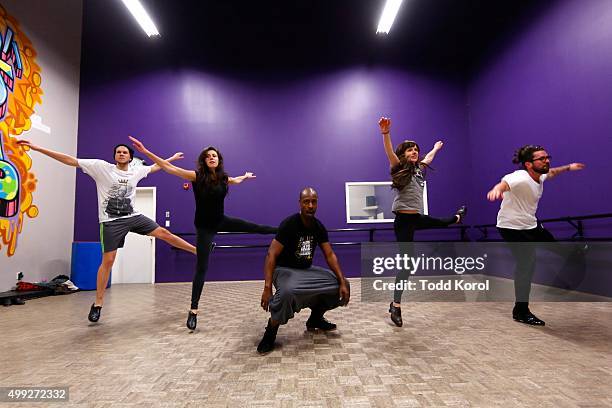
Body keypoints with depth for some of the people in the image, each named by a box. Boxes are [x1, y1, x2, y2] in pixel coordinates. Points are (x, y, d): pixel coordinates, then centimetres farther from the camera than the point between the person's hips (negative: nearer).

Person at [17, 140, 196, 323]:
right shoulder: (101, 167, -7)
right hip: (111, 221, -3)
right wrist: (38, 148, -14)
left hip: (133, 217, 3)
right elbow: (71, 160, -10)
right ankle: (98, 304, 13)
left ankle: (197, 251, 13)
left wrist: (171, 158, 33)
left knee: (164, 233, -2)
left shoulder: (136, 171, 4)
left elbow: (155, 167, 23)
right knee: (107, 261, -1)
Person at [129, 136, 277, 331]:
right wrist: (146, 151, -29)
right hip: (204, 227, -4)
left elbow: (236, 180, 24)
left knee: (255, 227, 15)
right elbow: (169, 167, -22)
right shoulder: (197, 176, -16)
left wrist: (246, 176, 43)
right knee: (201, 268, -2)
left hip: (221, 221, 5)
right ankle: (193, 310, 7)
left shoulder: (223, 178, -2)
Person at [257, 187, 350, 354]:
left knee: (340, 285, -6)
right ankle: (271, 331, -13)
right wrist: (267, 288, -32)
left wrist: (343, 282, -12)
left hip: (307, 270, 7)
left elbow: (330, 255, -1)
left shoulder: (319, 227, -1)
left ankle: (315, 318, 18)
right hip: (285, 270, -6)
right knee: (287, 291, -40)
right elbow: (271, 255, -23)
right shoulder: (289, 224, -20)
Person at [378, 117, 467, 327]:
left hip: (416, 218, 8)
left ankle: (456, 217, 76)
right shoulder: (399, 168, -9)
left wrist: (435, 148, 53)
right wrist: (386, 133, -45)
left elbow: (428, 158, 36)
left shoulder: (418, 169, 13)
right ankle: (396, 306, 0)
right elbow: (390, 152, -28)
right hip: (404, 220, -8)